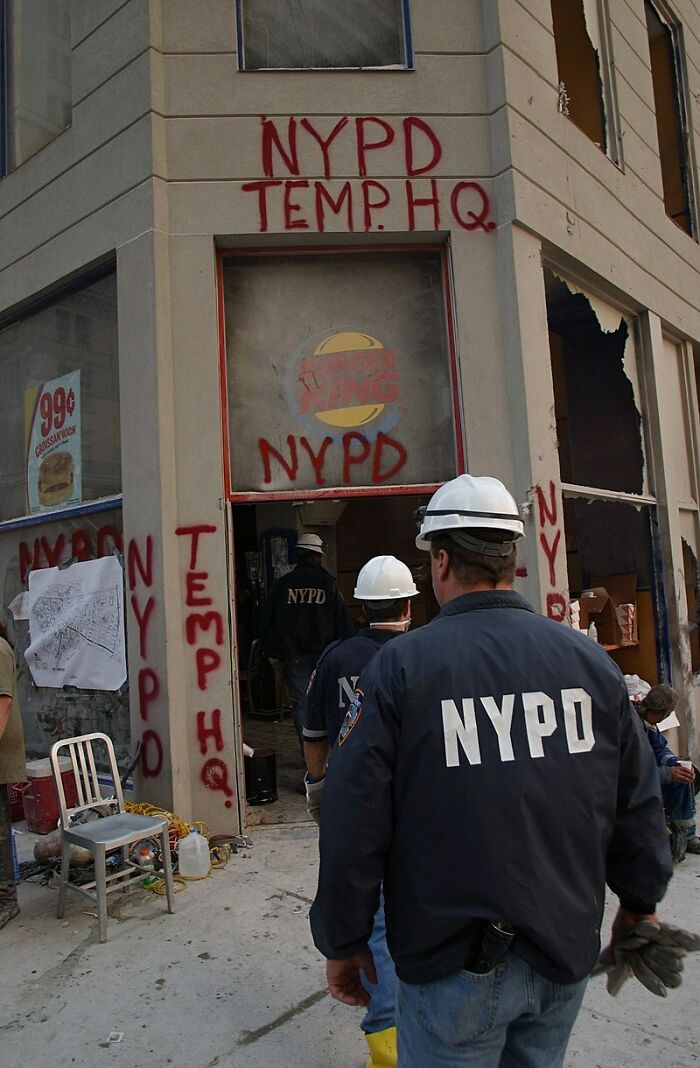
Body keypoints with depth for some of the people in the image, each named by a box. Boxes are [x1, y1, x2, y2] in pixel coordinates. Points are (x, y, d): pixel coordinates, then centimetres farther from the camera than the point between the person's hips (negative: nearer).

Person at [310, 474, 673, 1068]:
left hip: (456, 965, -4)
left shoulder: (400, 667, -16)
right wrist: (639, 903, 20)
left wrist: (343, 944, 1)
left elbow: (355, 825, -14)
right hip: (569, 952, 4)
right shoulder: (591, 660, -5)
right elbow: (638, 803, 4)